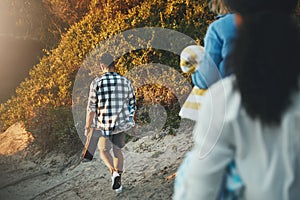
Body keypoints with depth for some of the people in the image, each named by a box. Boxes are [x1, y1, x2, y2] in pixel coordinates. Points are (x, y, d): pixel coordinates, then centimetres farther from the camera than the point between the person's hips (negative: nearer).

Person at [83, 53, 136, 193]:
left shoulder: (96, 83, -10)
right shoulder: (126, 82, -2)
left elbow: (91, 108, -9)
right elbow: (132, 105, 4)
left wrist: (87, 127, 0)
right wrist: (131, 120, 20)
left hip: (103, 124, -2)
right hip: (121, 123, 3)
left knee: (104, 151, 17)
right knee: (117, 150, 20)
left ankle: (114, 172, -9)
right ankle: (118, 182, 16)